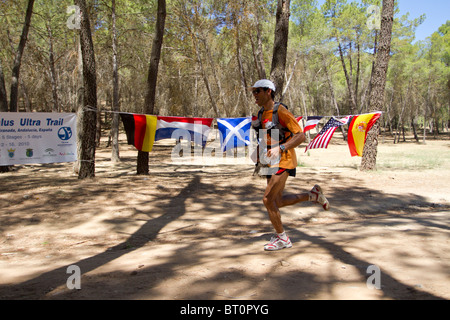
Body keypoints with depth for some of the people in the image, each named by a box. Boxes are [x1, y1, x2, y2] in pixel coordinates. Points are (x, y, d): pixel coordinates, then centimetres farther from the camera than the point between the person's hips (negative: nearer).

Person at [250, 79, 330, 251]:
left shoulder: (281, 111, -14)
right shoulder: (262, 114, 11)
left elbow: (301, 136, -19)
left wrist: (280, 148, -30)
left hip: (283, 161, -9)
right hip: (271, 162, 9)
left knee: (268, 199, -11)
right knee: (277, 202, 12)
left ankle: (281, 238, 7)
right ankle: (312, 195, 29)